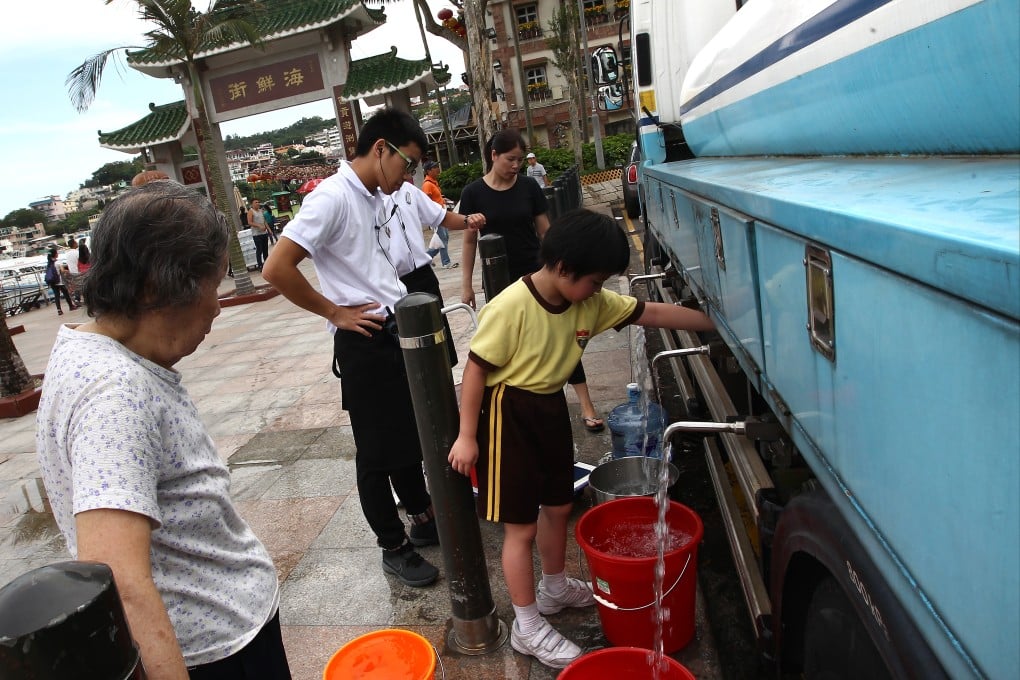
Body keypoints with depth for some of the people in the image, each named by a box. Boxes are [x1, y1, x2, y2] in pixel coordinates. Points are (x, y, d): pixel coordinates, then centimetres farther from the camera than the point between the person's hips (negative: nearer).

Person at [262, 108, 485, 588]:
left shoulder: (381, 199, 10)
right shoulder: (332, 197, -16)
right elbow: (276, 269, -22)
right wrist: (336, 313, -14)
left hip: (402, 331, 8)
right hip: (365, 341, -8)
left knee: (410, 435, 21)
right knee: (377, 451, 6)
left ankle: (422, 518, 39)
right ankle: (394, 547, 22)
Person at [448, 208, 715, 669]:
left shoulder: (591, 302, -5)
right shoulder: (510, 308, -25)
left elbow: (653, 314, 0)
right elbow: (476, 369, -19)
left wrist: (717, 324, 0)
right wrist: (467, 436, -16)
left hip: (551, 409, 8)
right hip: (510, 415, -7)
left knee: (558, 507, 22)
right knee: (521, 525, 3)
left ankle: (554, 589, 47)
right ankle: (528, 627, 21)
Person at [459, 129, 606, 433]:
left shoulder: (529, 188, -1)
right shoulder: (474, 193, -4)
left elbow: (546, 233, 4)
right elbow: (469, 241, 1)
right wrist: (466, 285, 0)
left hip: (536, 275, 0)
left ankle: (586, 406, 0)